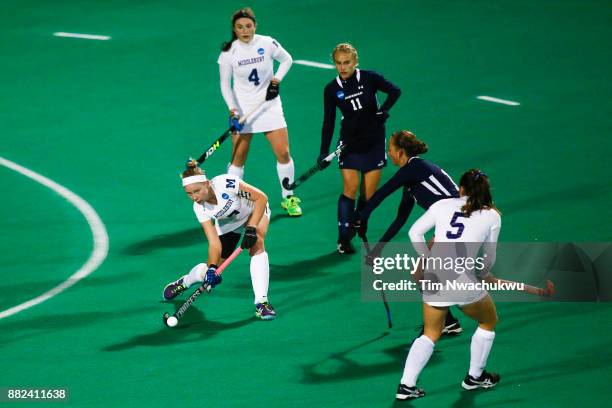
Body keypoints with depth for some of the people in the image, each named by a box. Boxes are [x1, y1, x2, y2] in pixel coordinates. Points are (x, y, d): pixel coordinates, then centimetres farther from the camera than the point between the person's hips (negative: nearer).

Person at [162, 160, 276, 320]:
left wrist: (251, 229, -35)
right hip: (228, 223, 3)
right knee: (212, 272, 2)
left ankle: (261, 301, -33)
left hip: (255, 211, -3)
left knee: (256, 246, -34)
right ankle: (185, 281, 37)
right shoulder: (199, 208, -25)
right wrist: (212, 269, -42)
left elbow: (261, 198, -30)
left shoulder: (225, 184, -38)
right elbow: (214, 243, -26)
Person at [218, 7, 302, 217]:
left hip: (269, 104, 1)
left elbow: (287, 59, 9)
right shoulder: (228, 52, -9)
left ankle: (289, 198, 14)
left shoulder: (267, 43, -9)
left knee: (283, 153, -3)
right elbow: (225, 84, -3)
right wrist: (232, 109, -16)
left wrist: (277, 79, -7)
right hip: (243, 109, -1)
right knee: (238, 158, -1)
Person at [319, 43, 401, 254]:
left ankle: (358, 230, 21)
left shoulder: (369, 78, -8)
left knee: (369, 193, 0)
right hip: (350, 143, 0)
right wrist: (324, 152, -9)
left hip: (374, 142, 0)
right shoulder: (332, 90, -4)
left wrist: (383, 110, -18)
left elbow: (395, 91, -5)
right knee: (351, 188, -13)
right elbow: (328, 122, -3)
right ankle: (344, 238, -9)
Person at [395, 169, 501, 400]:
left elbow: (415, 233, 8)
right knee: (489, 322, 27)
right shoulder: (492, 216, 6)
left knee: (431, 334, 24)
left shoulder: (443, 205, 10)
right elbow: (489, 259, 10)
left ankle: (406, 385, 14)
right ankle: (474, 377, 37)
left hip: (433, 278, 3)